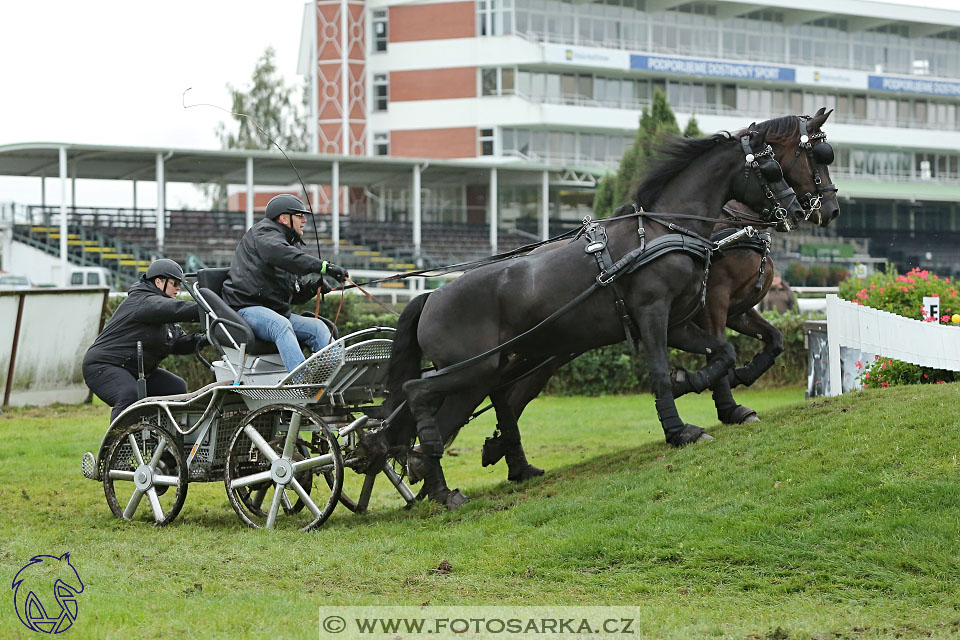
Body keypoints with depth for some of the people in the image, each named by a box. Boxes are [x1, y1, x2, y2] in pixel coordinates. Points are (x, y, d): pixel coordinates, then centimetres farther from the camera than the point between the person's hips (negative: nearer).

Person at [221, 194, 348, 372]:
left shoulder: (287, 243, 27)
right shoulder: (264, 233, -2)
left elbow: (294, 295, 25)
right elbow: (281, 255, -27)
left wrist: (311, 287, 2)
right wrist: (323, 266, -35)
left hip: (276, 312, 9)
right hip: (247, 308, -9)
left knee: (317, 326, -11)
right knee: (281, 325, -35)